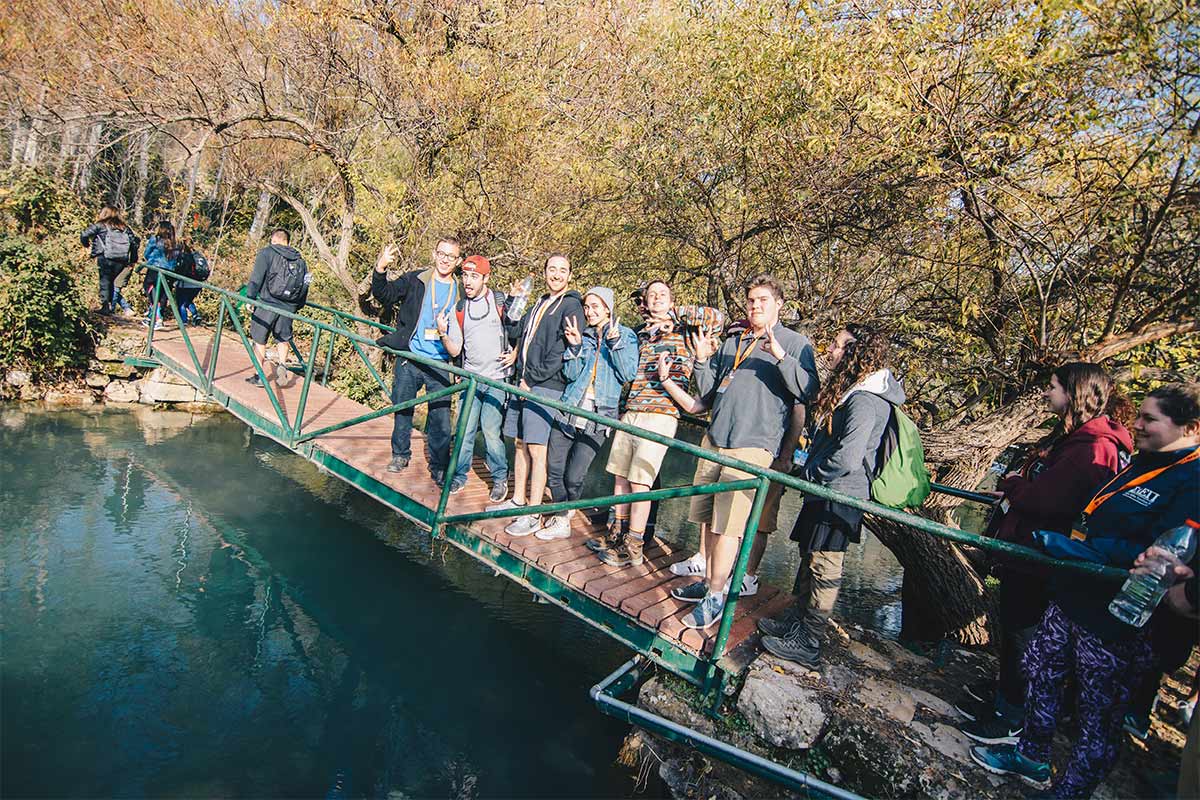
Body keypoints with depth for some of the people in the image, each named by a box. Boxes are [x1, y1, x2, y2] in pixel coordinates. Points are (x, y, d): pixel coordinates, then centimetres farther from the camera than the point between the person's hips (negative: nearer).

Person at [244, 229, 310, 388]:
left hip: (267, 304, -4)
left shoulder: (267, 253, -2)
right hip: (288, 308, 4)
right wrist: (297, 307, 22)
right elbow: (304, 285, 14)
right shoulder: (300, 260, 12)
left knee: (259, 340, 9)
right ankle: (282, 364, -4)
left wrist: (250, 298, -5)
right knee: (283, 340, 19)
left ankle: (260, 376, 12)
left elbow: (256, 278, -10)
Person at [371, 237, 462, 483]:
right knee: (402, 409, 12)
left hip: (440, 364, 1)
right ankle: (400, 455, 32)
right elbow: (385, 295, -8)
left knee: (441, 417, 0)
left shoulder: (461, 292, 8)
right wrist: (380, 270, -24)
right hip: (409, 359, 0)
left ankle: (439, 467, 13)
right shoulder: (415, 280, 2)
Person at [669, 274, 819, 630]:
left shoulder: (796, 343, 3)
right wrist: (702, 360, 3)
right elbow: (708, 393, 19)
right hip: (714, 440, 6)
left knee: (727, 524, -8)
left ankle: (715, 597, 3)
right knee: (708, 518, 9)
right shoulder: (731, 343, 18)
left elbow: (808, 391, -11)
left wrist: (780, 355, -23)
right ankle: (710, 581, 24)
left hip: (753, 447, -6)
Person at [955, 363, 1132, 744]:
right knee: (1011, 623, 22)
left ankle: (1010, 718, 20)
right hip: (1023, 547, 9)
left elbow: (1045, 499, -28)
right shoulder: (1071, 435, 11)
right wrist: (1015, 485, -5)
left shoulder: (1095, 446, -22)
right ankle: (1004, 690, 40)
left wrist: (1012, 488, -10)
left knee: (1021, 631, 4)